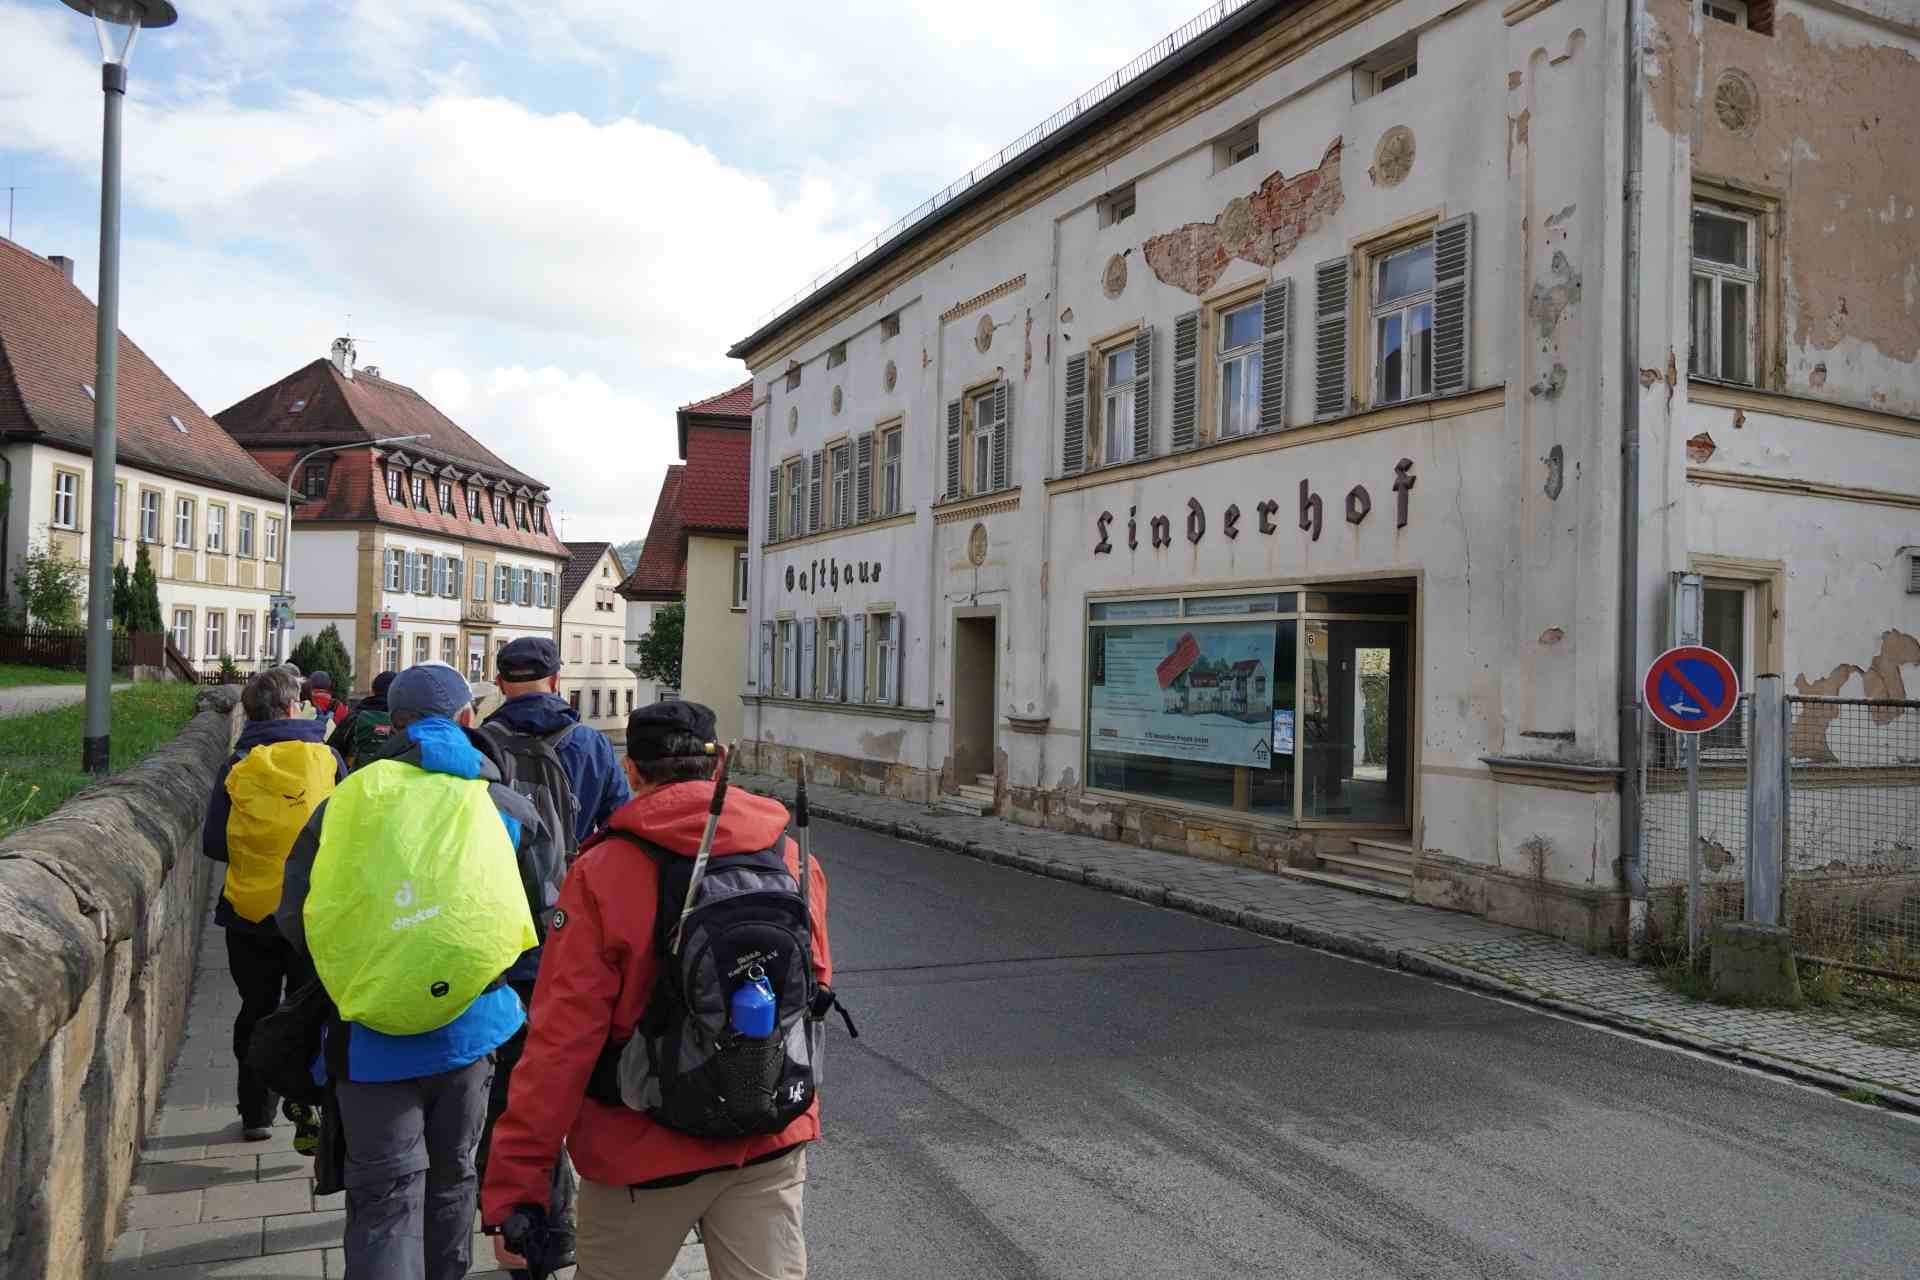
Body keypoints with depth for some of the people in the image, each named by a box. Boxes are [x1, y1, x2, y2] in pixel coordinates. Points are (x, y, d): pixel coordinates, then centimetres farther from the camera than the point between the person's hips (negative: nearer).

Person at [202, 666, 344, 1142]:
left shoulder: (237, 765, -5)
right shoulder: (325, 757, -6)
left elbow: (213, 843, -4)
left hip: (249, 911, 1)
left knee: (256, 1011, 16)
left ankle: (256, 1114, 25)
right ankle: (311, 1116, 2)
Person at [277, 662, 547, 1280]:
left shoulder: (347, 803, -3)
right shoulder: (506, 806, -1)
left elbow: (294, 920, -2)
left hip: (372, 1038, -1)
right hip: (470, 1027, 2)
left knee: (384, 1195, 6)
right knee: (451, 1176, 22)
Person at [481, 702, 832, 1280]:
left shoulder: (603, 873, -16)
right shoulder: (792, 858, -4)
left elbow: (560, 1043, -16)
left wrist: (511, 1189, -10)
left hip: (647, 1150, -2)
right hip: (772, 1144, 3)